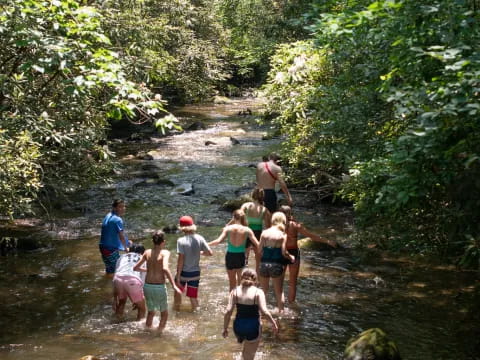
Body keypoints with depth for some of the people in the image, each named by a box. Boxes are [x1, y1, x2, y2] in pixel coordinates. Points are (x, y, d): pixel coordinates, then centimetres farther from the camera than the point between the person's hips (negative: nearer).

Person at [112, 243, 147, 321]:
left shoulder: (122, 257, 33)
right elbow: (143, 280, 22)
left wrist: (115, 299, 31)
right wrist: (137, 300, 27)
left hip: (119, 279, 3)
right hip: (133, 280, -3)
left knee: (121, 301, 34)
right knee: (141, 309, 17)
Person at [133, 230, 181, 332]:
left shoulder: (147, 252, 3)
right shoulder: (165, 253, -11)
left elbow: (135, 268, 8)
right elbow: (165, 268, -28)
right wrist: (174, 286, -26)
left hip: (147, 286, 5)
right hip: (159, 287, -5)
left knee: (151, 312, 26)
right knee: (164, 313, 17)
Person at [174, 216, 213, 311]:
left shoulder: (181, 241, -18)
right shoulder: (199, 238, -8)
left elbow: (181, 259, -19)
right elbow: (210, 253, -6)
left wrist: (178, 276, -13)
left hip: (183, 272, -2)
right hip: (195, 272, 2)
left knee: (178, 291, 25)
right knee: (193, 296, 15)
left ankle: (177, 310, 38)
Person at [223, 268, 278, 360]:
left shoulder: (235, 291, -3)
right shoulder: (258, 292, -10)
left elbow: (228, 312, -9)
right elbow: (264, 311, -18)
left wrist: (225, 328, 0)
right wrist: (273, 323, -4)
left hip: (238, 326, 2)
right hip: (253, 327, -2)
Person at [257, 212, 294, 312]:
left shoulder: (264, 233, 0)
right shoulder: (282, 235, -6)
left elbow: (259, 250, -1)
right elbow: (284, 252, -10)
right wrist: (291, 258, 9)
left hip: (264, 263, 3)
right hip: (277, 265, -2)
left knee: (263, 290, 19)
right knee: (279, 292, 10)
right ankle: (281, 311, 10)